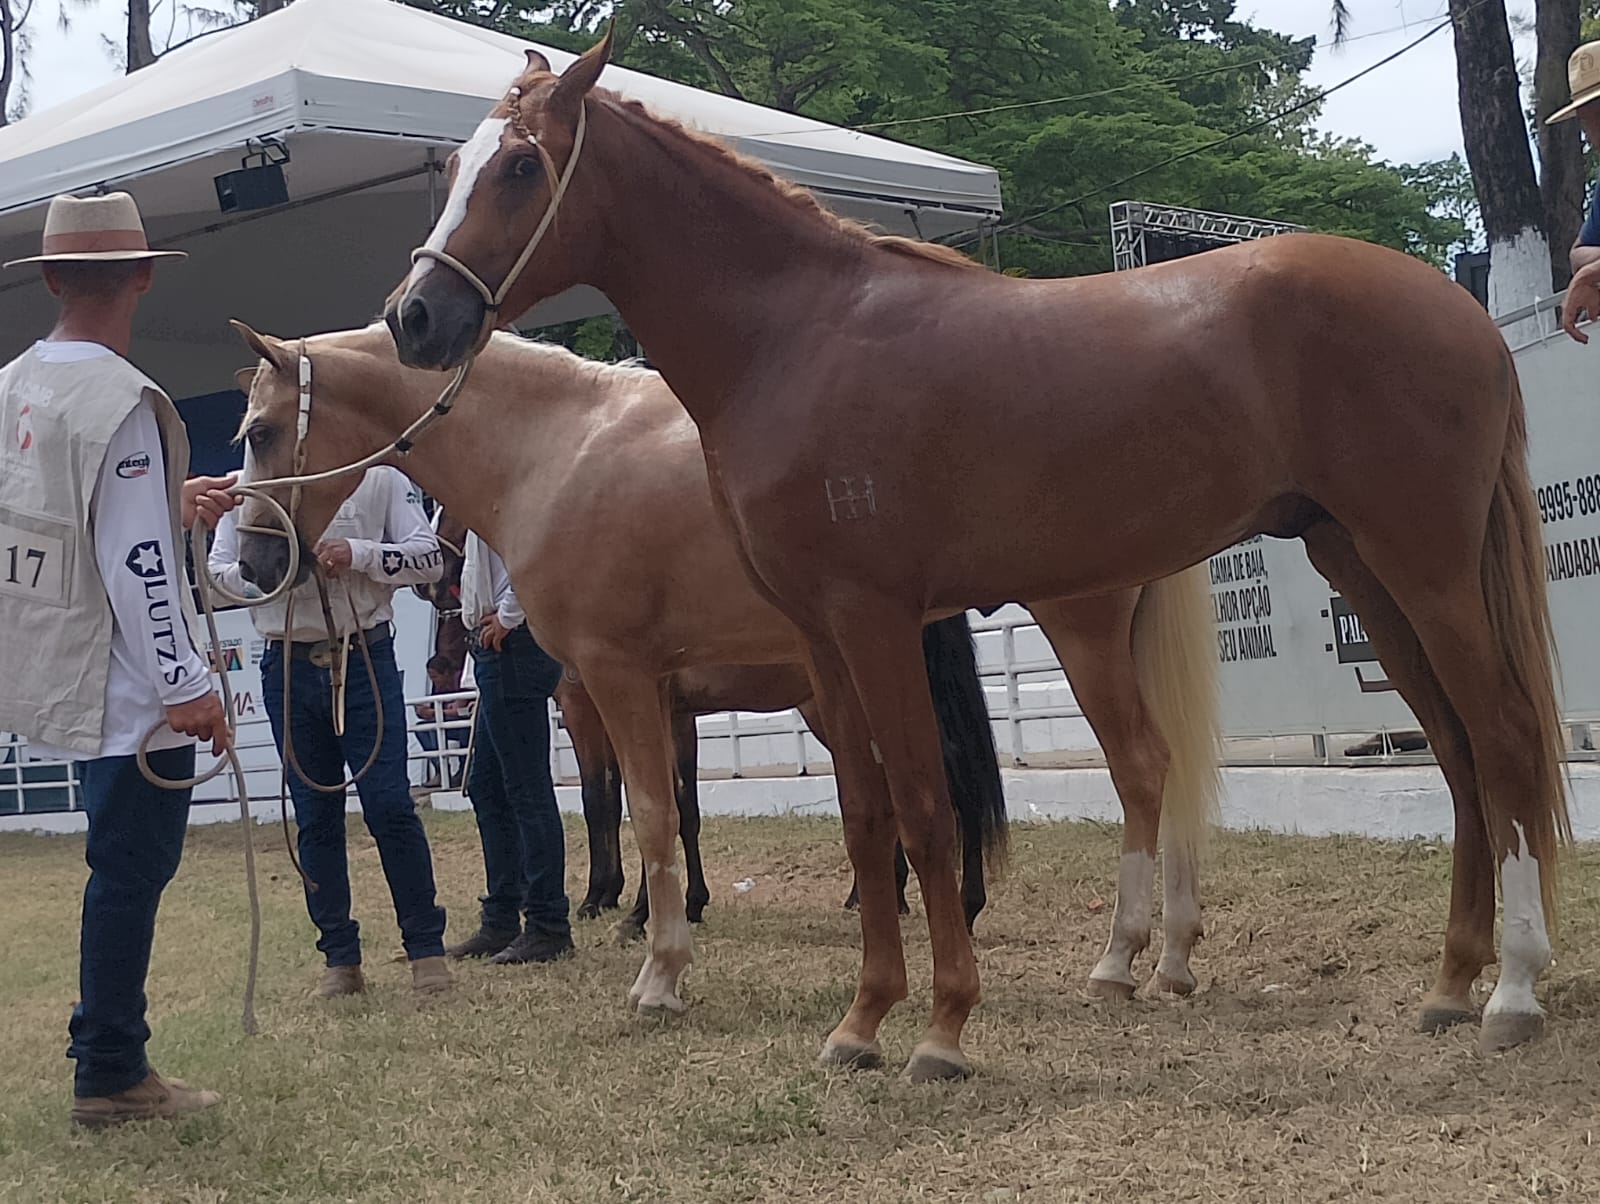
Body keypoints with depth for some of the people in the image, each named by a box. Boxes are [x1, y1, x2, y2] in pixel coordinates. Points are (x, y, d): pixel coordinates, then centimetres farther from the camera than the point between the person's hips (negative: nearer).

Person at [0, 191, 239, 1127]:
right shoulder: (122, 400, -20)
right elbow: (135, 560, -23)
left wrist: (173, 502, 25)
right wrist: (185, 683, -18)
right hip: (126, 681, -9)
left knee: (127, 863, 21)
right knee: (133, 866, 1)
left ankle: (111, 1055, 29)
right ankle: (109, 1076, 9)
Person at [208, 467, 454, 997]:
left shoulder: (378, 477, 0)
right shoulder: (248, 486, 7)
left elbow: (430, 557, -5)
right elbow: (217, 571, 3)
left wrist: (359, 554, -20)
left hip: (365, 659, -2)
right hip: (290, 667, 3)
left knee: (389, 806, -5)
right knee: (315, 819, 8)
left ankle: (426, 946, 7)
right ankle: (340, 958, 17)